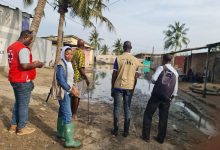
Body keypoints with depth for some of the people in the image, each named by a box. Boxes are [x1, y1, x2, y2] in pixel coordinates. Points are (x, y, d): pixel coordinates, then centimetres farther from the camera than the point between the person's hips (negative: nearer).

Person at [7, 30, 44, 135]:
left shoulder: (11, 47, 13)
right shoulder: (23, 49, -18)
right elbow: (25, 66, -27)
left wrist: (32, 63, 14)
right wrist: (37, 64, -11)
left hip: (14, 79, 9)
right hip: (23, 81, -9)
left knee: (18, 103, 19)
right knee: (23, 104, 3)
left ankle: (13, 125, 27)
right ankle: (22, 128, 15)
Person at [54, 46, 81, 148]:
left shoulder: (68, 64, 10)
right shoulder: (61, 65, -16)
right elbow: (61, 80, -22)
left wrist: (71, 89, 5)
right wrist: (70, 89, -18)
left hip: (67, 92, 9)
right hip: (63, 92, -9)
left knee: (62, 112, 18)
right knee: (68, 114, -9)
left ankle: (60, 132, 33)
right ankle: (69, 140, -3)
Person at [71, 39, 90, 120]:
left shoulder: (73, 52, 8)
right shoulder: (81, 53, -14)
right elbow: (81, 68, -19)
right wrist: (86, 78, -14)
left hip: (72, 76, 7)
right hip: (79, 77, -7)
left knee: (73, 95, 17)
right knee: (77, 96, 4)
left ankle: (71, 112, 28)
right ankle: (74, 114, 14)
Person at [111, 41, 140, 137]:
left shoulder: (118, 58, -5)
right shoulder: (136, 60, 3)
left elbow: (114, 75, -6)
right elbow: (135, 77, 4)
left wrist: (112, 88, 3)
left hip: (118, 87, -2)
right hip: (129, 88, 2)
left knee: (117, 108, 7)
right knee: (127, 109, 10)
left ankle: (115, 130, 14)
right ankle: (126, 131, 18)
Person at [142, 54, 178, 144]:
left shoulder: (161, 68, -4)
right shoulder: (175, 72, 10)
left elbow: (153, 79, -16)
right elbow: (175, 89, 11)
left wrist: (157, 82, 7)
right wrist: (171, 98, 20)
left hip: (157, 95, -4)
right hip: (167, 98, 5)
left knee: (148, 114, 8)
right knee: (163, 118, 15)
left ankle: (146, 136, 12)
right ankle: (160, 138, 25)